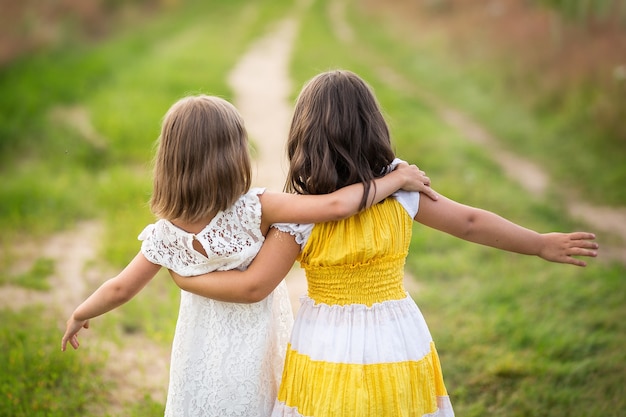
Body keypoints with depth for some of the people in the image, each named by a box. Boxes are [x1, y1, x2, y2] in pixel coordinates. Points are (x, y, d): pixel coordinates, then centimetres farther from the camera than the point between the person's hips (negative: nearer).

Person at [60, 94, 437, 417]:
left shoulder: (166, 235, -14)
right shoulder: (254, 210, -26)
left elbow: (121, 288, -3)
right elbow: (334, 206, -35)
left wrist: (79, 316, 16)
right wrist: (397, 179, -23)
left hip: (205, 354, 2)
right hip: (256, 350, -2)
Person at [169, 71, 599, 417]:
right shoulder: (401, 191, -6)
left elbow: (253, 287, -13)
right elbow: (470, 222, 3)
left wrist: (188, 279, 2)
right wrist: (544, 245, 16)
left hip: (328, 352, -2)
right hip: (398, 342, 3)